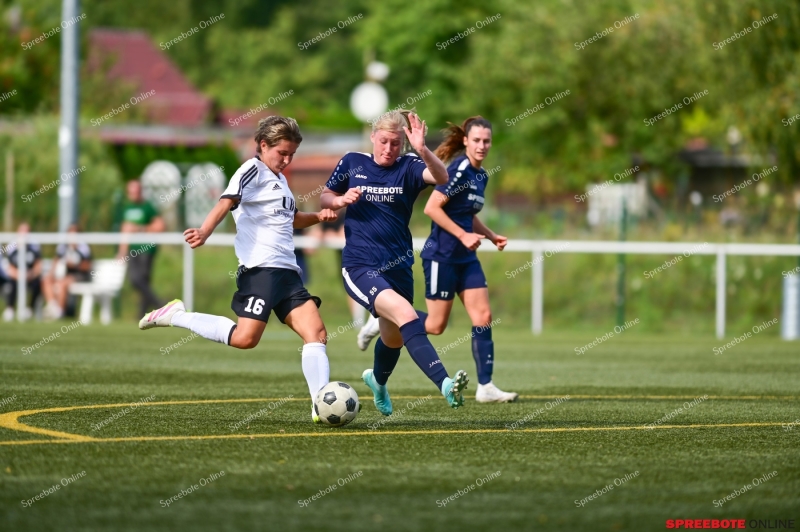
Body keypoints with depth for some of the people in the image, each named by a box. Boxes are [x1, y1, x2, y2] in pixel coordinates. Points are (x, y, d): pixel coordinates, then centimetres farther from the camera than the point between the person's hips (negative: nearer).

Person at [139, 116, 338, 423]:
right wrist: (205, 232, -38)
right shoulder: (253, 170, -3)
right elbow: (227, 202, -21)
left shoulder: (279, 179, 23)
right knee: (245, 338, -18)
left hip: (286, 271, 9)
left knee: (316, 332, -5)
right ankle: (176, 317, 0)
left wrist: (317, 217, 22)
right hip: (259, 268, -8)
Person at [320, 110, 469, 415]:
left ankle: (377, 380, 55)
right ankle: (445, 384, -41)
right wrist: (341, 200, -8)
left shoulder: (407, 168, -2)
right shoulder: (352, 163, 1)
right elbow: (325, 199, 14)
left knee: (395, 338, 19)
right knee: (405, 314, -28)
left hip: (398, 268, 3)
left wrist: (422, 151, -40)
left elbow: (441, 177, -23)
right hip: (359, 267, -3)